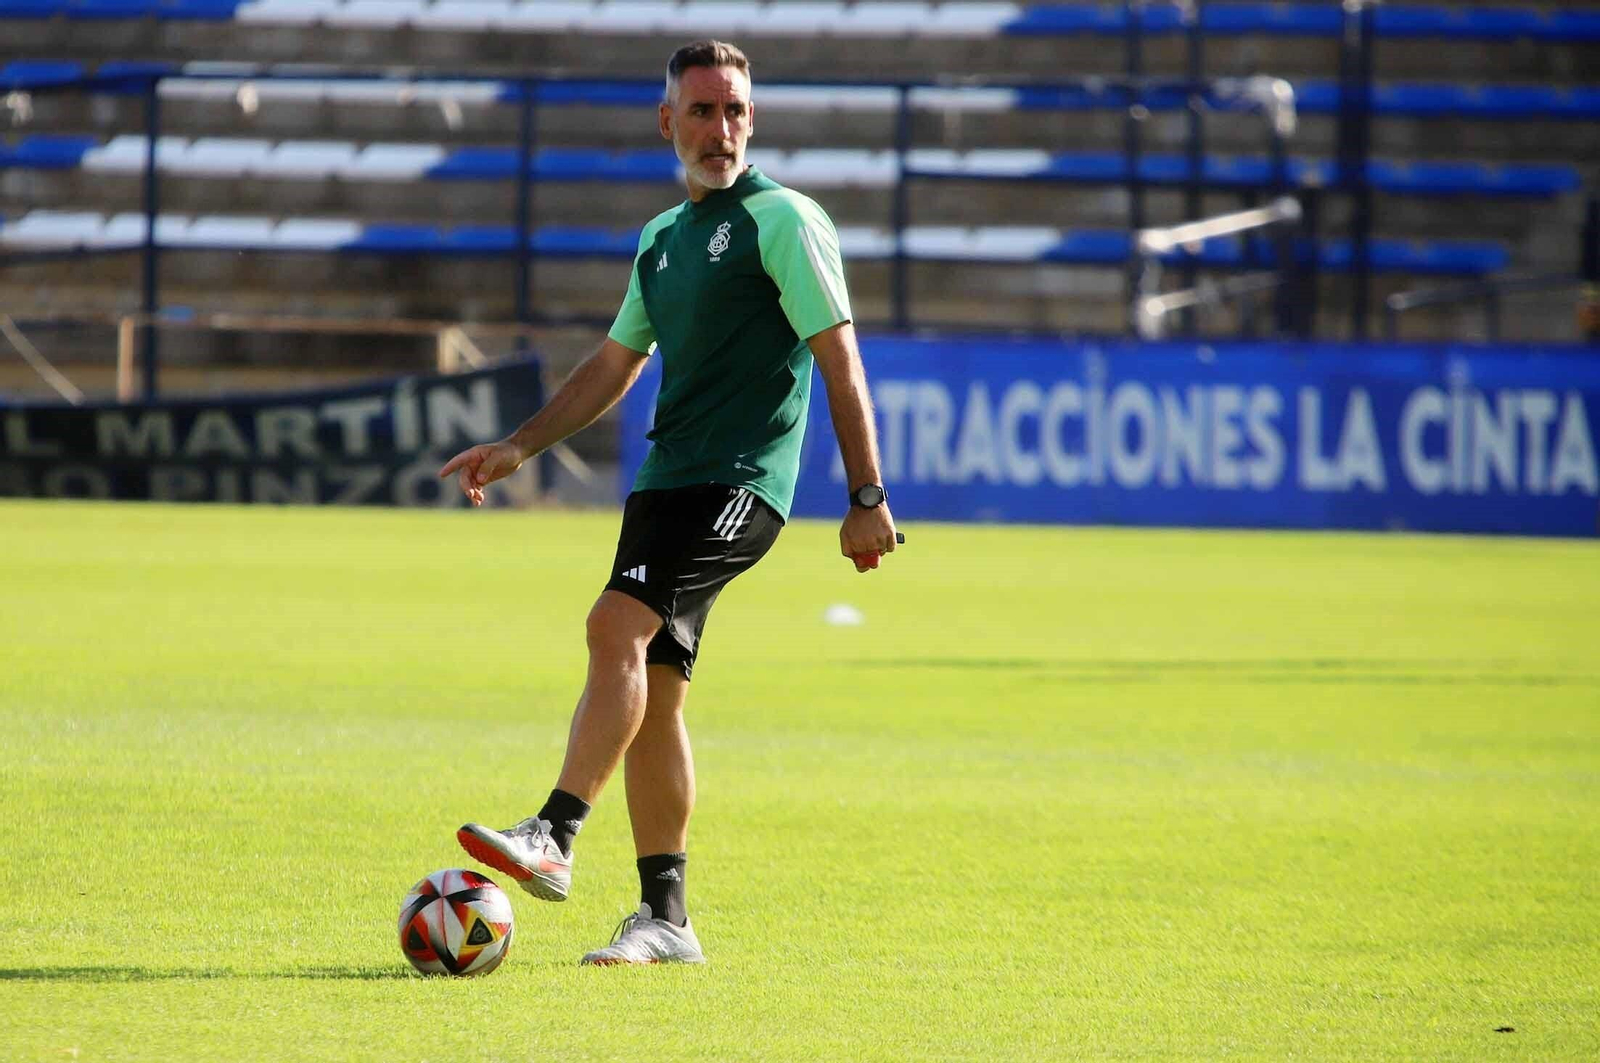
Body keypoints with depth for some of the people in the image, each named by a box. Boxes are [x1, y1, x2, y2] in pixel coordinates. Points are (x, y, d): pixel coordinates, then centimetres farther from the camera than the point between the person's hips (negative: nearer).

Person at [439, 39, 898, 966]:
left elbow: (839, 359, -8)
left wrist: (867, 497, -12)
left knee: (618, 625, -24)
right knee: (653, 695, 4)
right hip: (670, 477, 8)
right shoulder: (663, 238, 19)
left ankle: (555, 837, -31)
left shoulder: (783, 220, -4)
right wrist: (521, 447, 19)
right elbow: (614, 366, 28)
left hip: (740, 481, -8)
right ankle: (665, 916, 7)